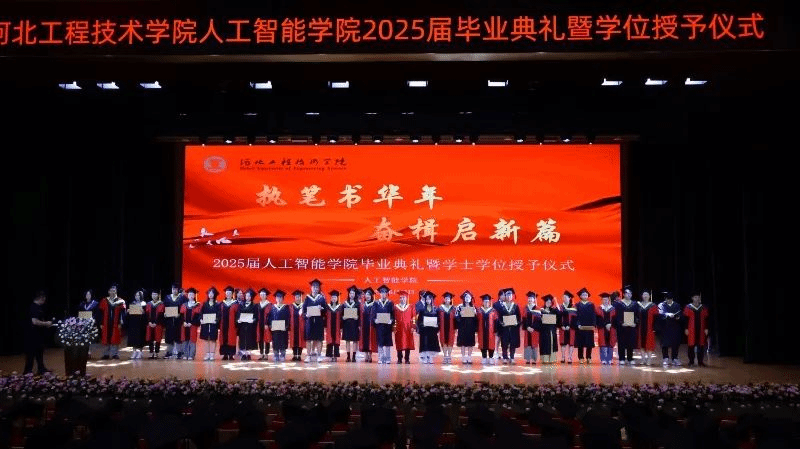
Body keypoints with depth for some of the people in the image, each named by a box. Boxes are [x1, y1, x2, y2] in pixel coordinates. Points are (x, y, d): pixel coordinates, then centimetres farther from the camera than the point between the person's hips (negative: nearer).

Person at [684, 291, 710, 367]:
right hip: (691, 330, -2)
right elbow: (686, 319, 0)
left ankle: (700, 361, 11)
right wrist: (686, 329, -5)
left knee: (701, 346, 3)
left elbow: (706, 319, 10)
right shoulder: (688, 308, 1)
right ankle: (691, 362, 6)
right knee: (691, 345, -1)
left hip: (701, 330, 2)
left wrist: (706, 329, 3)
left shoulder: (704, 308, 9)